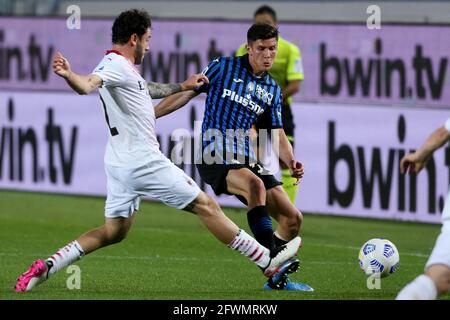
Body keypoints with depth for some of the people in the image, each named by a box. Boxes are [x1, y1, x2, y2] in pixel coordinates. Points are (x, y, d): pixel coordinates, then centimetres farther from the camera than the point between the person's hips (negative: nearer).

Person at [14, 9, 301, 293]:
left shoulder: (121, 67, 17)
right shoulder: (116, 64, -16)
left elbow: (147, 89, 36)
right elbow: (87, 85, -36)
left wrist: (182, 86, 46)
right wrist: (68, 75, -58)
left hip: (120, 163, 10)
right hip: (143, 161, -10)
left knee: (113, 233, 11)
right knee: (207, 206, 0)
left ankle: (46, 267, -2)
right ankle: (269, 261, 7)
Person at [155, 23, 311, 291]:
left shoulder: (273, 90, 14)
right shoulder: (223, 67, 1)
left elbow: (278, 135, 12)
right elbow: (186, 94, 5)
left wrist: (292, 163, -8)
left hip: (246, 159, 6)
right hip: (214, 157, -6)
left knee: (293, 218, -2)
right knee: (255, 184, -37)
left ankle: (275, 280, 17)